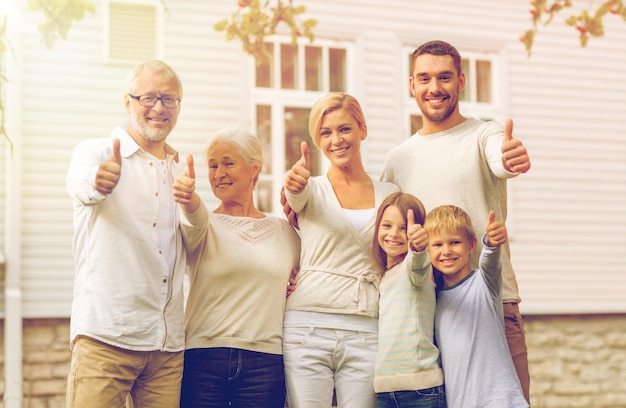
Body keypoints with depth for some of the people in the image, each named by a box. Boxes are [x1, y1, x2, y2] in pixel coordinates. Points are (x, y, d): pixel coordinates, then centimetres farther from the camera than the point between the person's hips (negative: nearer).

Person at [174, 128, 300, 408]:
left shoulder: (285, 232, 11)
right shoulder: (204, 226, 4)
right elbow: (195, 222, -21)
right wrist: (189, 202, -41)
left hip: (266, 362, 2)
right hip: (203, 361, -1)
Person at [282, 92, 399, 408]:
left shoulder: (389, 194, 13)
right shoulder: (313, 189, 6)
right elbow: (297, 197, -20)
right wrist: (295, 185, -41)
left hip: (366, 333, 2)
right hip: (307, 328, -2)